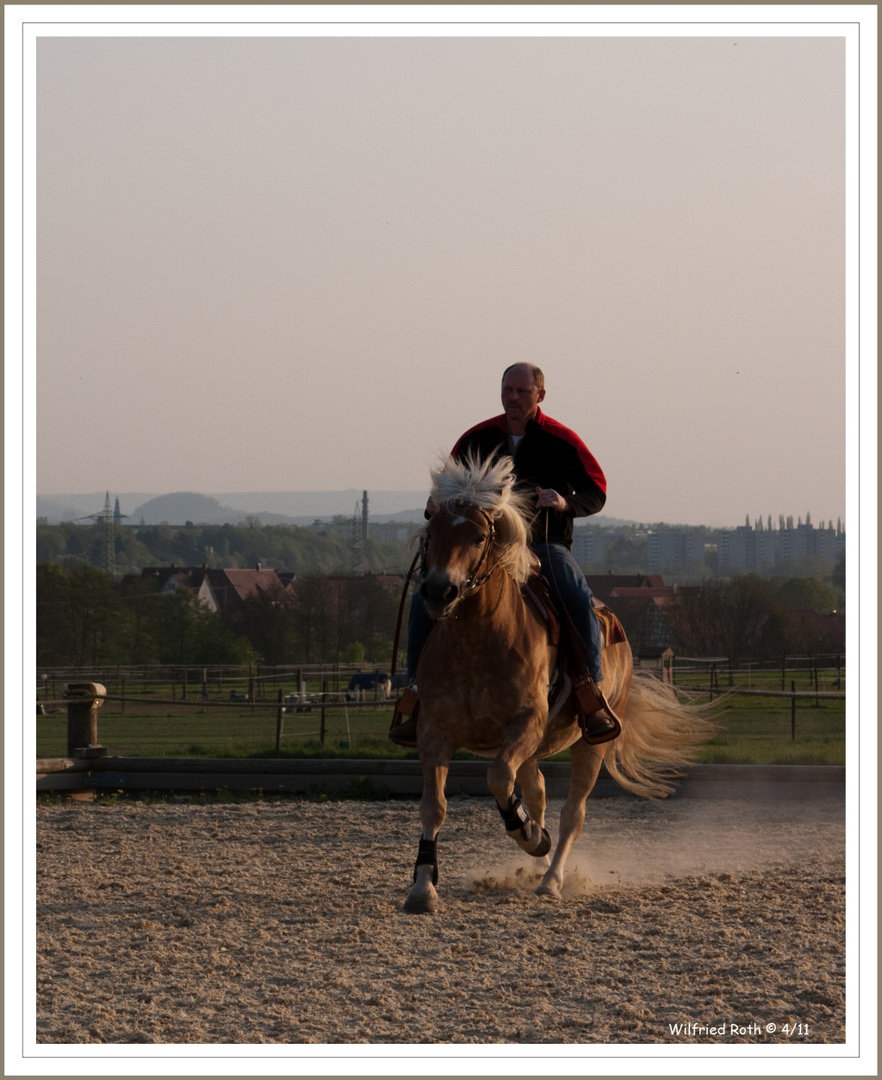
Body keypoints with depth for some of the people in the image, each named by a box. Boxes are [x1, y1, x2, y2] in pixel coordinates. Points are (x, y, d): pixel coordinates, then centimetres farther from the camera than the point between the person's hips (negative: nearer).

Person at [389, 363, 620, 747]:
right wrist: (437, 505, -9)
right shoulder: (477, 439, 7)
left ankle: (592, 695, -25)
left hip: (545, 545, -3)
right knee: (425, 599, -18)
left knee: (577, 598, -34)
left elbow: (596, 492, 0)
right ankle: (418, 693, -10)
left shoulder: (561, 441, -1)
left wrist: (566, 503, -22)